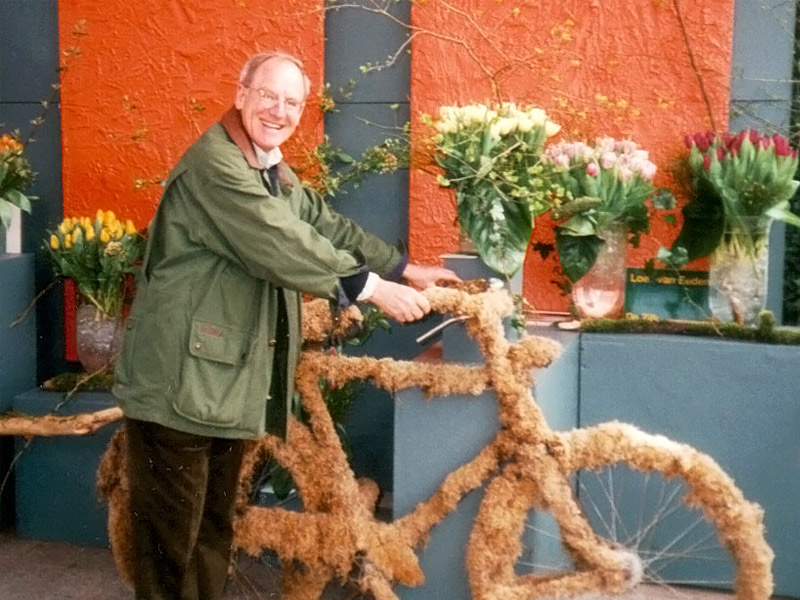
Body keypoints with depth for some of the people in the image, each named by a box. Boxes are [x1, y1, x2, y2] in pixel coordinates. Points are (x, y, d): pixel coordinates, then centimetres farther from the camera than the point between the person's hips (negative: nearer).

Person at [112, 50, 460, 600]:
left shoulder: (274, 171, 17)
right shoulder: (213, 163, -17)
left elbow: (325, 226, 20)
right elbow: (279, 244, -23)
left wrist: (404, 268, 14)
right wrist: (373, 287, -20)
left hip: (228, 380, 10)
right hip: (181, 381, -10)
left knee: (216, 526, 17)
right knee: (172, 532, -1)